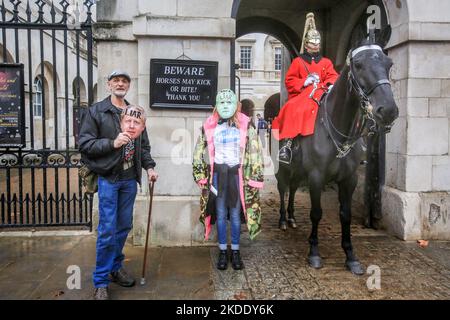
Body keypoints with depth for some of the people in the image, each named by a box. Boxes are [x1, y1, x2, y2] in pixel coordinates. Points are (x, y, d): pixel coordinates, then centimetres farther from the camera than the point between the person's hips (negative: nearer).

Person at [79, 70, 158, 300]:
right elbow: (85, 144, -8)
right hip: (108, 178, -5)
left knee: (124, 226, 12)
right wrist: (113, 143, -19)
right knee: (108, 230, -4)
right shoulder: (95, 111, -2)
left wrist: (149, 167, 3)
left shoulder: (134, 112, 12)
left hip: (130, 179, 5)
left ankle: (116, 268, 30)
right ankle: (100, 282, 9)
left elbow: (143, 146, 16)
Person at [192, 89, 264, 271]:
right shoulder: (209, 126, 1)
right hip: (218, 174, 1)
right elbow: (198, 153, 7)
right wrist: (201, 176, 4)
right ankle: (222, 252, 21)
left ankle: (235, 252, 22)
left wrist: (255, 178, -5)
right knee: (220, 214, 8)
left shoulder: (245, 125, -3)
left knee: (236, 215, 7)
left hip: (238, 174, -1)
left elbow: (255, 153, -2)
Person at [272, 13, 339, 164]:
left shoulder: (326, 62, 21)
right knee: (293, 110, -35)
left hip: (322, 94, 3)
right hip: (302, 95, -3)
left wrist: (331, 85, -17)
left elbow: (332, 76, 7)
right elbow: (289, 81, 7)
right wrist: (304, 82, -10)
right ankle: (286, 144, -40)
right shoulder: (298, 61, 15)